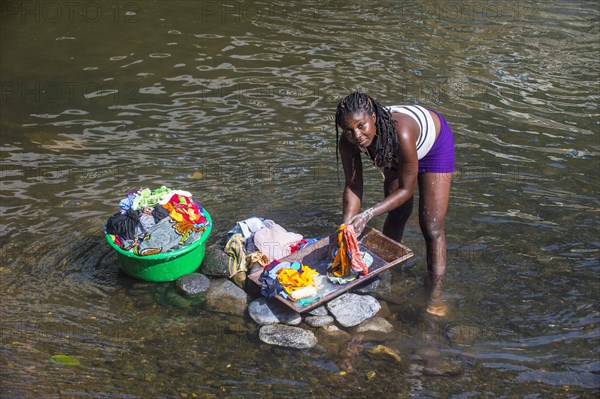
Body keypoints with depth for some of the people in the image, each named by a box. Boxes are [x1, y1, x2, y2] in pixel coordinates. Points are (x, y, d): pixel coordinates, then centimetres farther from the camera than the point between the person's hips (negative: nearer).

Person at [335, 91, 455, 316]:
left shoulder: (400, 132, -46)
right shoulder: (347, 143, -31)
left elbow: (406, 189, -35)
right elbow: (352, 186, -19)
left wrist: (368, 215, -41)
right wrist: (346, 226, -31)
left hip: (433, 144, -5)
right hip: (394, 154, 5)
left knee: (432, 228, -7)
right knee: (396, 216, 17)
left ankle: (436, 294, 2)